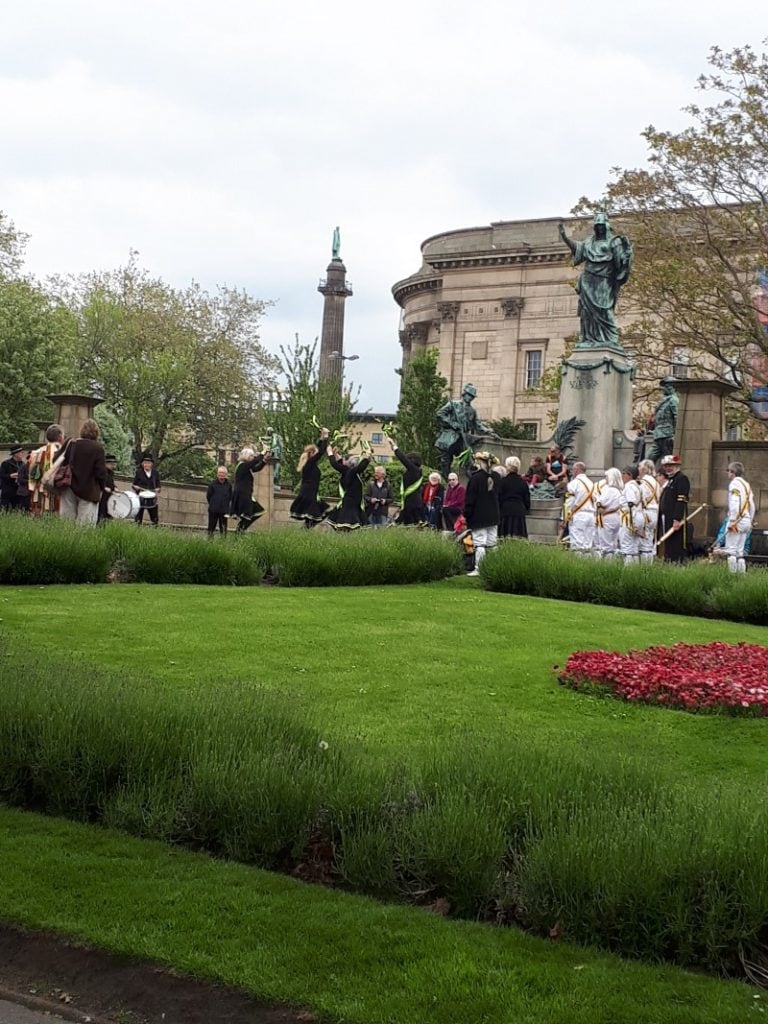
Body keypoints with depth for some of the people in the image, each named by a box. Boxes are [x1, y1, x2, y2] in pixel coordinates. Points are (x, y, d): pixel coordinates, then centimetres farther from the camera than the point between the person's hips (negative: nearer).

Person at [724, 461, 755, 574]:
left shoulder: (734, 483, -8)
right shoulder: (746, 485, 18)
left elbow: (734, 504, -19)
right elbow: (752, 506, 18)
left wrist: (732, 521, -19)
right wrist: (750, 522, 22)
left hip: (737, 521, -9)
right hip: (746, 521, 9)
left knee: (730, 551, -9)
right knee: (740, 552, 11)